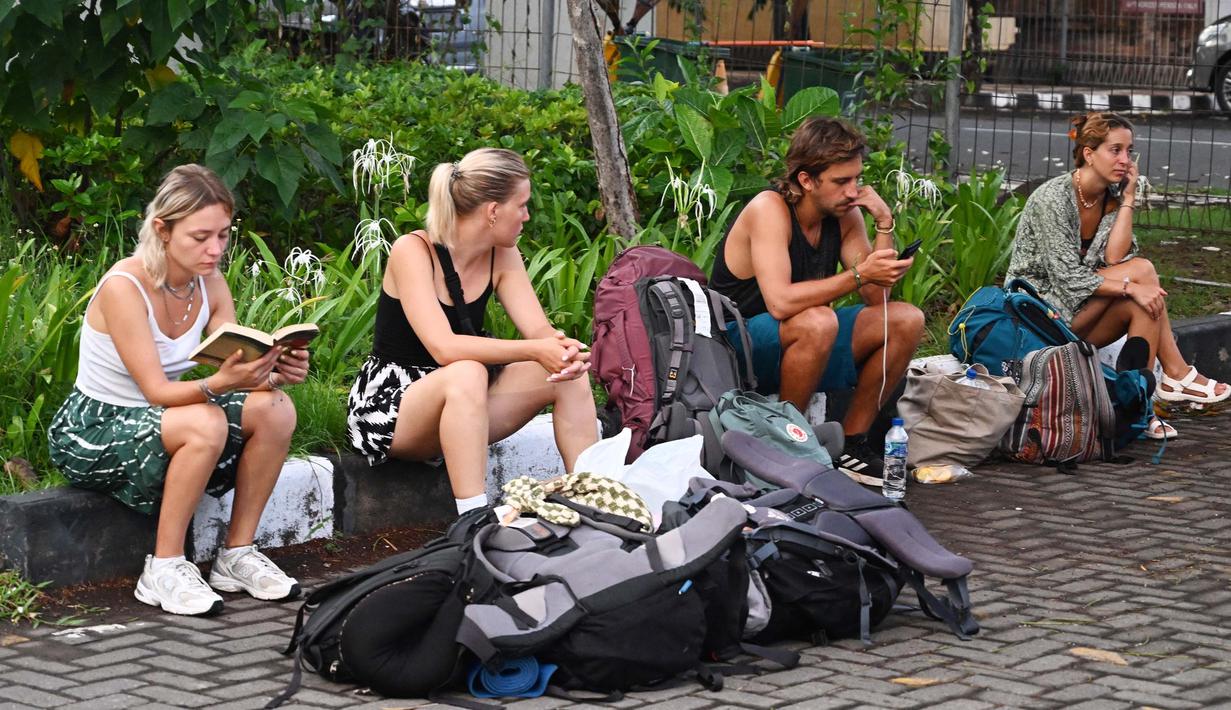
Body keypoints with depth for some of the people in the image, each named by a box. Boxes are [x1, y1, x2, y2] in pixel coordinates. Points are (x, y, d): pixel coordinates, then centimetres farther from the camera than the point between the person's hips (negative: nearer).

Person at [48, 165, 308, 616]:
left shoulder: (211, 285, -3)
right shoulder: (124, 287, -24)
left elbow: (239, 367, -8)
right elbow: (157, 391, -27)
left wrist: (274, 373, -30)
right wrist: (219, 383, -44)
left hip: (155, 422, 7)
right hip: (91, 432, -7)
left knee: (275, 409, -15)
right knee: (206, 423, -35)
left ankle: (238, 554, -5)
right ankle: (164, 570, -22)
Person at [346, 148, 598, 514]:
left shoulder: (502, 256, 1)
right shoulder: (412, 250, -20)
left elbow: (539, 329, -8)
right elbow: (444, 347, -31)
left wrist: (566, 349, -33)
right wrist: (534, 351, -39)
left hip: (461, 402, 7)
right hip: (387, 404, -7)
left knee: (568, 375, -11)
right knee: (466, 374, -38)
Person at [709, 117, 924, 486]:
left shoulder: (844, 212, -1)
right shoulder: (770, 210, -22)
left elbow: (877, 297, -3)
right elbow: (780, 302, -35)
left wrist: (884, 224, -12)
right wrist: (859, 274, -34)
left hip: (801, 343, 8)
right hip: (737, 347, -8)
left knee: (906, 320, -5)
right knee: (818, 322, -37)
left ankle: (852, 441, 2)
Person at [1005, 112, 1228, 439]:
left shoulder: (1112, 197, 5)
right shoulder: (1054, 198, -17)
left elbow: (1114, 259, -12)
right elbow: (1067, 277, -23)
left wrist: (1128, 198, -12)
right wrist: (1130, 286, -30)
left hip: (1077, 320, 7)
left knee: (1142, 304, -22)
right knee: (1142, 269, -20)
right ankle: (1176, 374, -15)